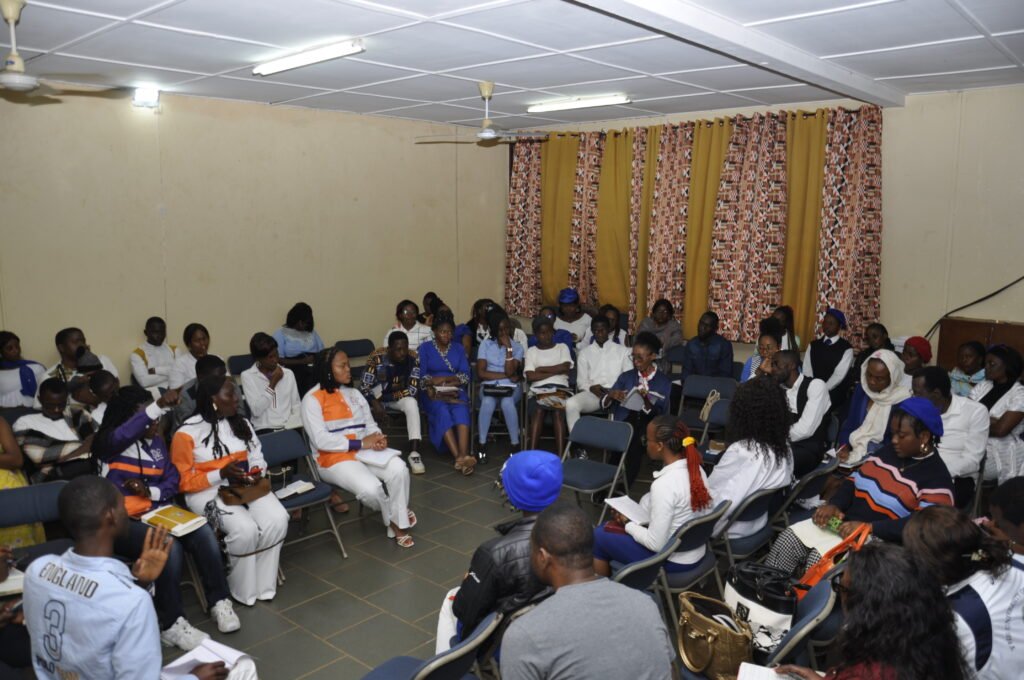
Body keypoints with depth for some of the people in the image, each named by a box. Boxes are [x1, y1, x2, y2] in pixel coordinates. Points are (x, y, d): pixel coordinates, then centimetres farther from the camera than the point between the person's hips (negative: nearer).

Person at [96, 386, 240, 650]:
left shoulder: (157, 442, 12)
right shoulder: (110, 444, -7)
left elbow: (173, 479, 9)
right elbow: (124, 434, -31)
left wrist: (152, 492, -13)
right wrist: (159, 405, -45)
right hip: (123, 521, -5)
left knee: (204, 534, -22)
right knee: (169, 548, -32)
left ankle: (220, 601, -11)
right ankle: (170, 623, -18)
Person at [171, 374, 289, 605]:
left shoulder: (242, 423, 9)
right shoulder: (187, 433, -9)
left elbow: (257, 457, 14)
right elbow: (183, 481, -9)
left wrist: (257, 473, -10)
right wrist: (221, 474, -20)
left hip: (246, 486, 5)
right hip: (207, 491, -5)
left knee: (278, 519, -22)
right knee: (245, 529, -30)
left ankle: (263, 584, -4)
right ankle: (242, 590, -5)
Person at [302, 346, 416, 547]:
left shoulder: (354, 393, 16)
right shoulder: (312, 399, -7)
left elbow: (370, 424, 16)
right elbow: (321, 441, -16)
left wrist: (378, 438, -10)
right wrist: (360, 443, -19)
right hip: (334, 458, -6)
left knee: (399, 469, -24)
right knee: (371, 488, -31)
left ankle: (398, 524, -8)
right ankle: (394, 518, 4)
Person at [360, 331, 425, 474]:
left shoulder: (413, 358, -18)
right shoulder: (377, 357, -24)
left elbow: (413, 390, -19)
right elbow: (363, 388, -21)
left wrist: (384, 397, -20)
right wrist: (375, 404, -37)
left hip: (399, 398, 1)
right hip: (377, 398, -1)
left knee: (411, 403, -30)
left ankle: (414, 453, -33)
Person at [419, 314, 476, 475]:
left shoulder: (458, 348, 17)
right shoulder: (425, 348, 10)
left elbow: (466, 376, 7)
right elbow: (421, 377, -1)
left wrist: (444, 379, -9)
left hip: (456, 391, 2)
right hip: (433, 393, -2)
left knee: (461, 410, -32)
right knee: (442, 412, -33)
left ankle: (463, 455, -50)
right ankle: (460, 457, -44)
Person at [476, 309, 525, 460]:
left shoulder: (517, 347, 5)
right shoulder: (486, 344, 6)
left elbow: (510, 372, -11)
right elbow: (481, 373, -4)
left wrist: (508, 347, -13)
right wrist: (505, 375, -8)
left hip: (511, 387, 0)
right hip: (489, 386, 0)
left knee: (507, 402, -36)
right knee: (488, 402, -35)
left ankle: (515, 445, -24)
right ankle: (482, 445, -21)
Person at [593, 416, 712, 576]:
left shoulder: (664, 484, -29)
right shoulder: (696, 469, -4)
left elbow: (655, 544, -24)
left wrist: (629, 525, -7)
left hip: (672, 562, -8)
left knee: (599, 535, 9)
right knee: (614, 526, 23)